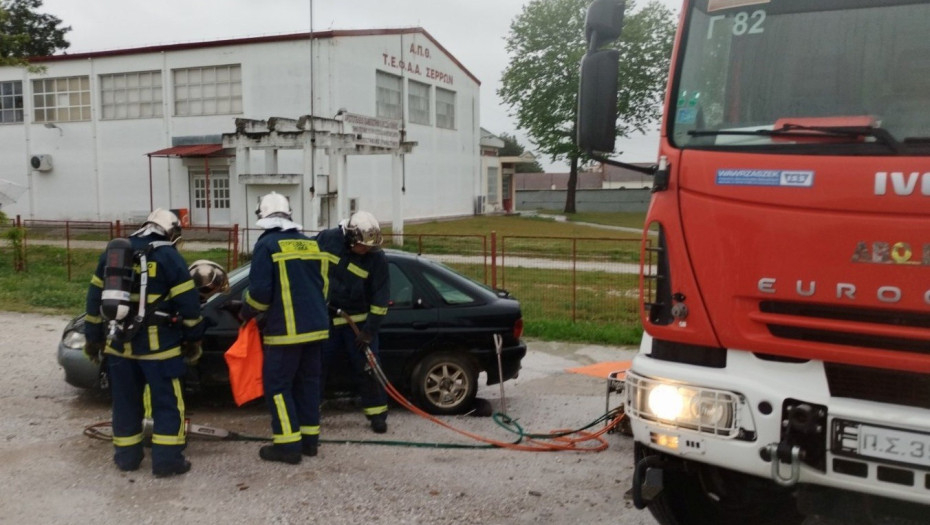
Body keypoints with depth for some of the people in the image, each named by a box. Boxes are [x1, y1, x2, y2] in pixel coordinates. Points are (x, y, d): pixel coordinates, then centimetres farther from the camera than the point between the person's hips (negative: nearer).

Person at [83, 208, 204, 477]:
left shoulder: (112, 252, 12)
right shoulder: (168, 256, -6)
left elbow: (95, 297, 15)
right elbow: (188, 302, -8)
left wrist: (93, 337, 21)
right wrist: (194, 338, 3)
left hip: (118, 342, 5)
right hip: (156, 344, -5)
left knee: (125, 400, 16)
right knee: (166, 401, 3)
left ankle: (126, 455, 25)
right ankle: (167, 458, 3)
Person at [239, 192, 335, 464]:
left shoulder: (267, 245, -8)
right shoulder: (311, 244, 12)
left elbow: (260, 291, -16)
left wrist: (247, 313, 6)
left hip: (287, 330, -7)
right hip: (316, 326, 7)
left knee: (277, 384, 3)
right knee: (307, 381, 15)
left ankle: (289, 445, 2)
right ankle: (309, 439, 20)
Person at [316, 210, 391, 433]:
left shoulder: (377, 259, -16)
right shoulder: (327, 239, -14)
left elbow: (380, 299, -12)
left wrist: (369, 330, -13)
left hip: (359, 320, -1)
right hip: (325, 318, 1)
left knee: (367, 368, 0)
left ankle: (377, 414, 13)